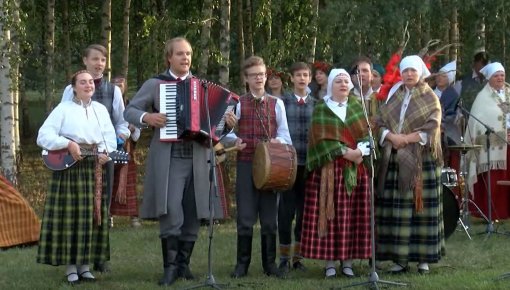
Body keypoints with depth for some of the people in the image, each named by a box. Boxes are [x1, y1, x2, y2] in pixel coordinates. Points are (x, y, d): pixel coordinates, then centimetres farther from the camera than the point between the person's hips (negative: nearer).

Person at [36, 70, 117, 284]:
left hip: (94, 168, 4)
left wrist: (106, 153, -12)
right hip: (68, 167, -4)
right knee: (69, 215, -4)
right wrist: (68, 144, -21)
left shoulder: (101, 109, 13)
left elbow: (110, 137, 8)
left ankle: (85, 264, 11)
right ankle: (71, 266, 1)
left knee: (91, 215, 4)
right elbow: (43, 135, -9)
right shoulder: (64, 109, -1)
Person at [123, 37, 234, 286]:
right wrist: (147, 117, -15)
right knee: (171, 213, -12)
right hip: (168, 159, -3)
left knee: (192, 215, 6)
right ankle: (170, 266, -2)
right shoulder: (154, 84, 5)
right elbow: (129, 111, 4)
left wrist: (227, 122, -5)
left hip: (197, 159, 3)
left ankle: (183, 264, 17)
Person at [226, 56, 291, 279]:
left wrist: (278, 140, -13)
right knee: (245, 216, 0)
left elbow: (285, 135, 8)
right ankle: (242, 263, 9)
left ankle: (270, 263, 15)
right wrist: (234, 139, -19)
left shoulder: (277, 104, 8)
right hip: (246, 164, -1)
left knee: (269, 216, 6)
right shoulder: (237, 103, 2)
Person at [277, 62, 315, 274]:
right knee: (286, 210, -1)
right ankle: (284, 258, 7)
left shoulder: (315, 104, 9)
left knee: (305, 210, 6)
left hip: (309, 163, 2)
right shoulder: (282, 102, 2)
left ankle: (298, 257, 16)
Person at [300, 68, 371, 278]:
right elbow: (322, 139, -8)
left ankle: (347, 261, 5)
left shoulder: (358, 107, 13)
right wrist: (347, 152, -16)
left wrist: (360, 152, -14)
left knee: (353, 215, 0)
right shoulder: (321, 110, 3)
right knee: (330, 213, -6)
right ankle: (330, 262, -2)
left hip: (356, 170, 3)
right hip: (329, 170, -2)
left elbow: (367, 133, 4)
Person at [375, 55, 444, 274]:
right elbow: (380, 121, 7)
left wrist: (405, 139, -15)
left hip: (422, 159, -3)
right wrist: (391, 136, -13)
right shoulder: (393, 96, 15)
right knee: (396, 209, -1)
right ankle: (400, 258, 3)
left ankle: (424, 257, 3)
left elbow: (431, 128, -7)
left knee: (421, 206, -4)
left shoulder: (430, 99, 4)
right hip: (395, 160, 3)